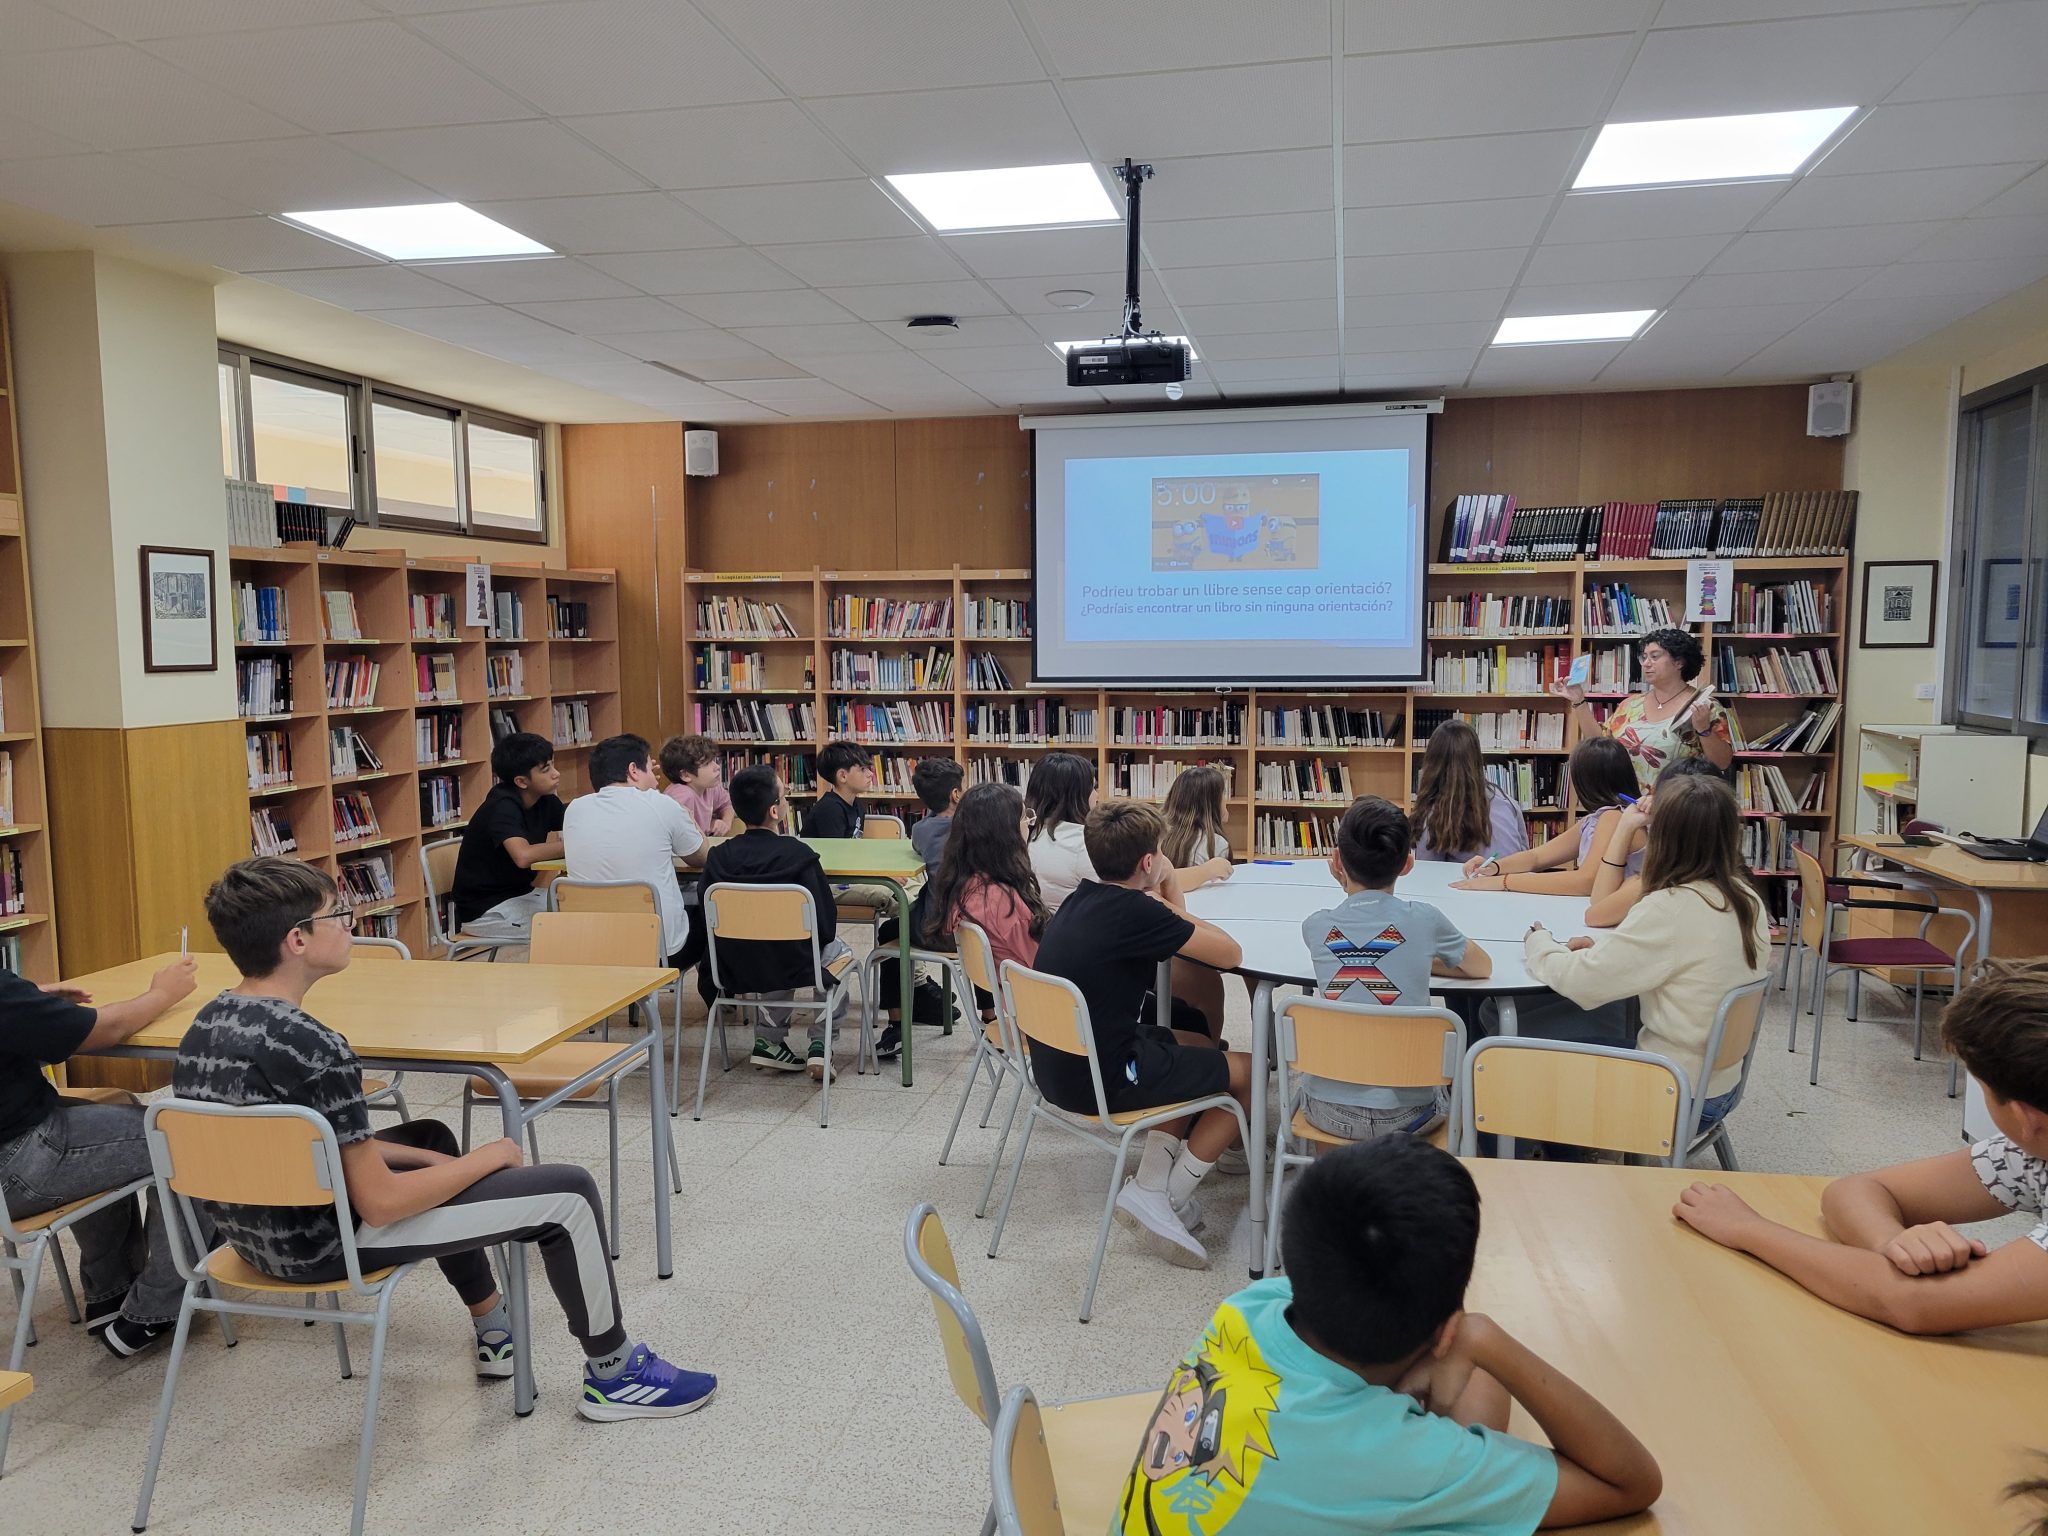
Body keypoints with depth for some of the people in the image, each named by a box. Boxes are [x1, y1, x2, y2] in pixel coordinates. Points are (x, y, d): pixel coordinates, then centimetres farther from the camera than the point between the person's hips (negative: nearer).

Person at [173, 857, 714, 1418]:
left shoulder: (208, 1022, 0)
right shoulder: (312, 1047, -29)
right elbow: (380, 1203, -24)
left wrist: (433, 1160, 9)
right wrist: (489, 1156, -10)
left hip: (254, 1230, 10)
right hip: (323, 1245, -9)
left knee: (429, 1137, 33)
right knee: (568, 1192, -4)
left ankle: (494, 1332, 42)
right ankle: (613, 1375, 16)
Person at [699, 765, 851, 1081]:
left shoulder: (718, 856, -8)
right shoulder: (799, 853, -19)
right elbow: (826, 923, -15)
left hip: (735, 970, 4)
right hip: (792, 967, -4)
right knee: (837, 949, 28)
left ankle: (769, 1040, 24)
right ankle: (819, 1045, 18)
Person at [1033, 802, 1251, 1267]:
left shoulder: (1081, 899, 4)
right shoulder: (1135, 912, -21)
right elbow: (1231, 954, -13)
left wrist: (1169, 908, -3)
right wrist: (1174, 911, 0)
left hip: (1057, 1066, 9)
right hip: (1100, 1081, -9)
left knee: (1200, 1045, 28)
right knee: (1248, 1072, 7)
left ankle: (1150, 1183, 19)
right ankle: (1166, 1199, 10)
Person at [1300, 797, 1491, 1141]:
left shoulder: (1316, 926, -5)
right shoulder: (1423, 920, -8)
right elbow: (1483, 967, 11)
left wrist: (1346, 885, 9)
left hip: (1327, 1112, 1)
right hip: (1404, 1115, -1)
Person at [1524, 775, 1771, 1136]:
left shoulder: (1670, 909, -27)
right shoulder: (1749, 900, -1)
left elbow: (1582, 980, -23)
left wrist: (1539, 942, -5)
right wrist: (1602, 951, 1)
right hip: (1722, 1084, 8)